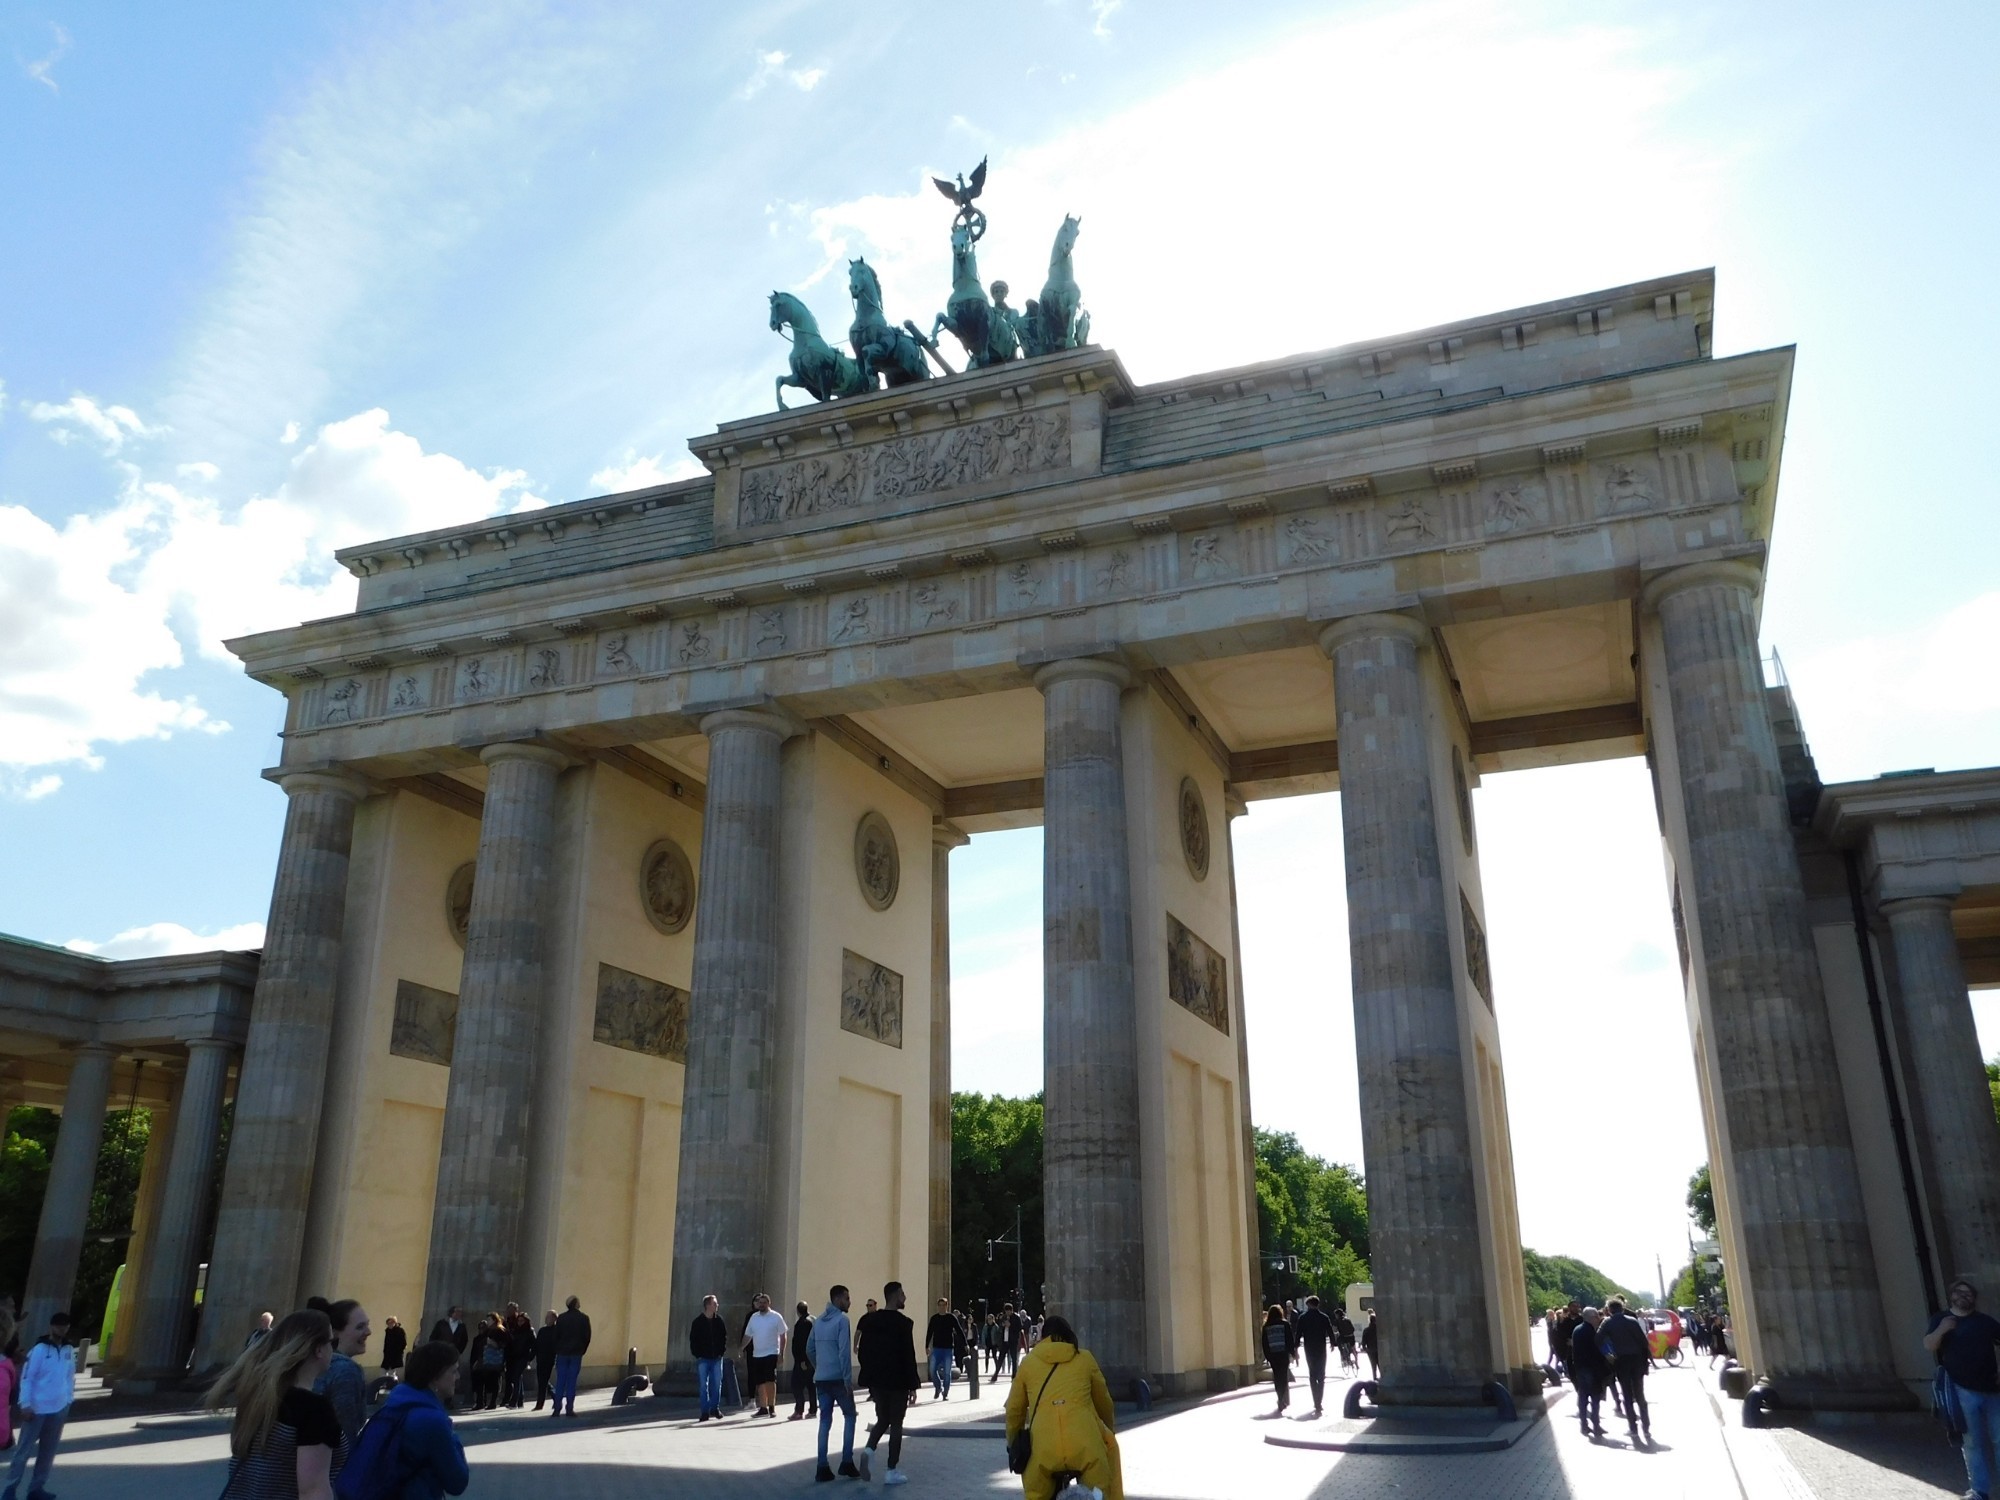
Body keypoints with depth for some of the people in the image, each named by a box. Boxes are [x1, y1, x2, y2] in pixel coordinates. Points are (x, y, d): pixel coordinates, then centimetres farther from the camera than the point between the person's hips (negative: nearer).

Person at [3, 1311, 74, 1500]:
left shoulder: (69, 1350, 7)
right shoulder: (40, 1349, -10)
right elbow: (26, 1378, -11)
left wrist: (68, 1400, 8)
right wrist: (26, 1405, -15)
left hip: (59, 1409, 5)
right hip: (37, 1408, -5)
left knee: (48, 1451, 9)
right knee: (24, 1449, 1)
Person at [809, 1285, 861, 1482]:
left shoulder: (819, 1321, 12)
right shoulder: (841, 1319, -11)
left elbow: (810, 1350, 16)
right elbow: (844, 1351, -17)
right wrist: (848, 1379, -15)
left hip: (821, 1379, 6)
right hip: (838, 1378, -6)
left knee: (825, 1421, 8)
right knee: (850, 1416, 8)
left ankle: (823, 1468, 4)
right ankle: (846, 1463, 4)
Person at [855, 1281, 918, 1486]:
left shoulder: (870, 1320, 4)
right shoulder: (904, 1323, -14)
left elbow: (862, 1352, 6)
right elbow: (909, 1356, -14)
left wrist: (869, 1375, 15)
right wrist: (913, 1385, -7)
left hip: (876, 1380, 5)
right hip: (897, 1382, -5)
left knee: (882, 1419, 20)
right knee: (896, 1423, 4)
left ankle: (869, 1450, -5)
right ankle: (892, 1471, 6)